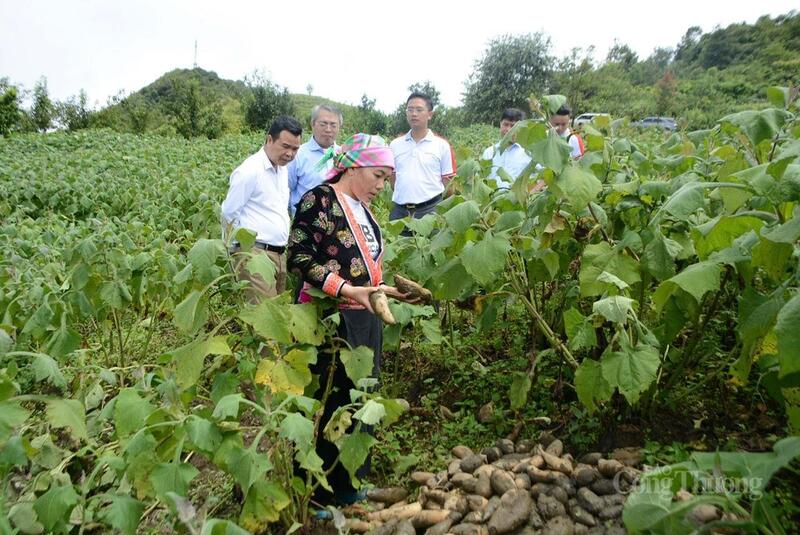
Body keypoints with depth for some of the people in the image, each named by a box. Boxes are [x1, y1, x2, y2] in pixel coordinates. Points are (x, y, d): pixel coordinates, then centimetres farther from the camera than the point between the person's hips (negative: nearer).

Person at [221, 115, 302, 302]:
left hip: (280, 254, 8)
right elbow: (229, 215, -7)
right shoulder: (249, 171, -12)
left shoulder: (282, 169, 13)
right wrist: (235, 250, -1)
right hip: (255, 255, -8)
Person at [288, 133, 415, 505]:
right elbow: (300, 258, -19)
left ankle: (349, 481, 34)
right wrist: (350, 290, -26)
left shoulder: (362, 209, 14)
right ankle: (318, 492, 20)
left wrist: (383, 288, 7)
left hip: (364, 319, 9)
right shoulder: (318, 200, -11)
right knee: (328, 404, 1)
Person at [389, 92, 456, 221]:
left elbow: (448, 182, 3)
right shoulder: (395, 145, 10)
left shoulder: (442, 145, 2)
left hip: (431, 210, -3)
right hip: (399, 210, 3)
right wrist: (401, 197, 9)